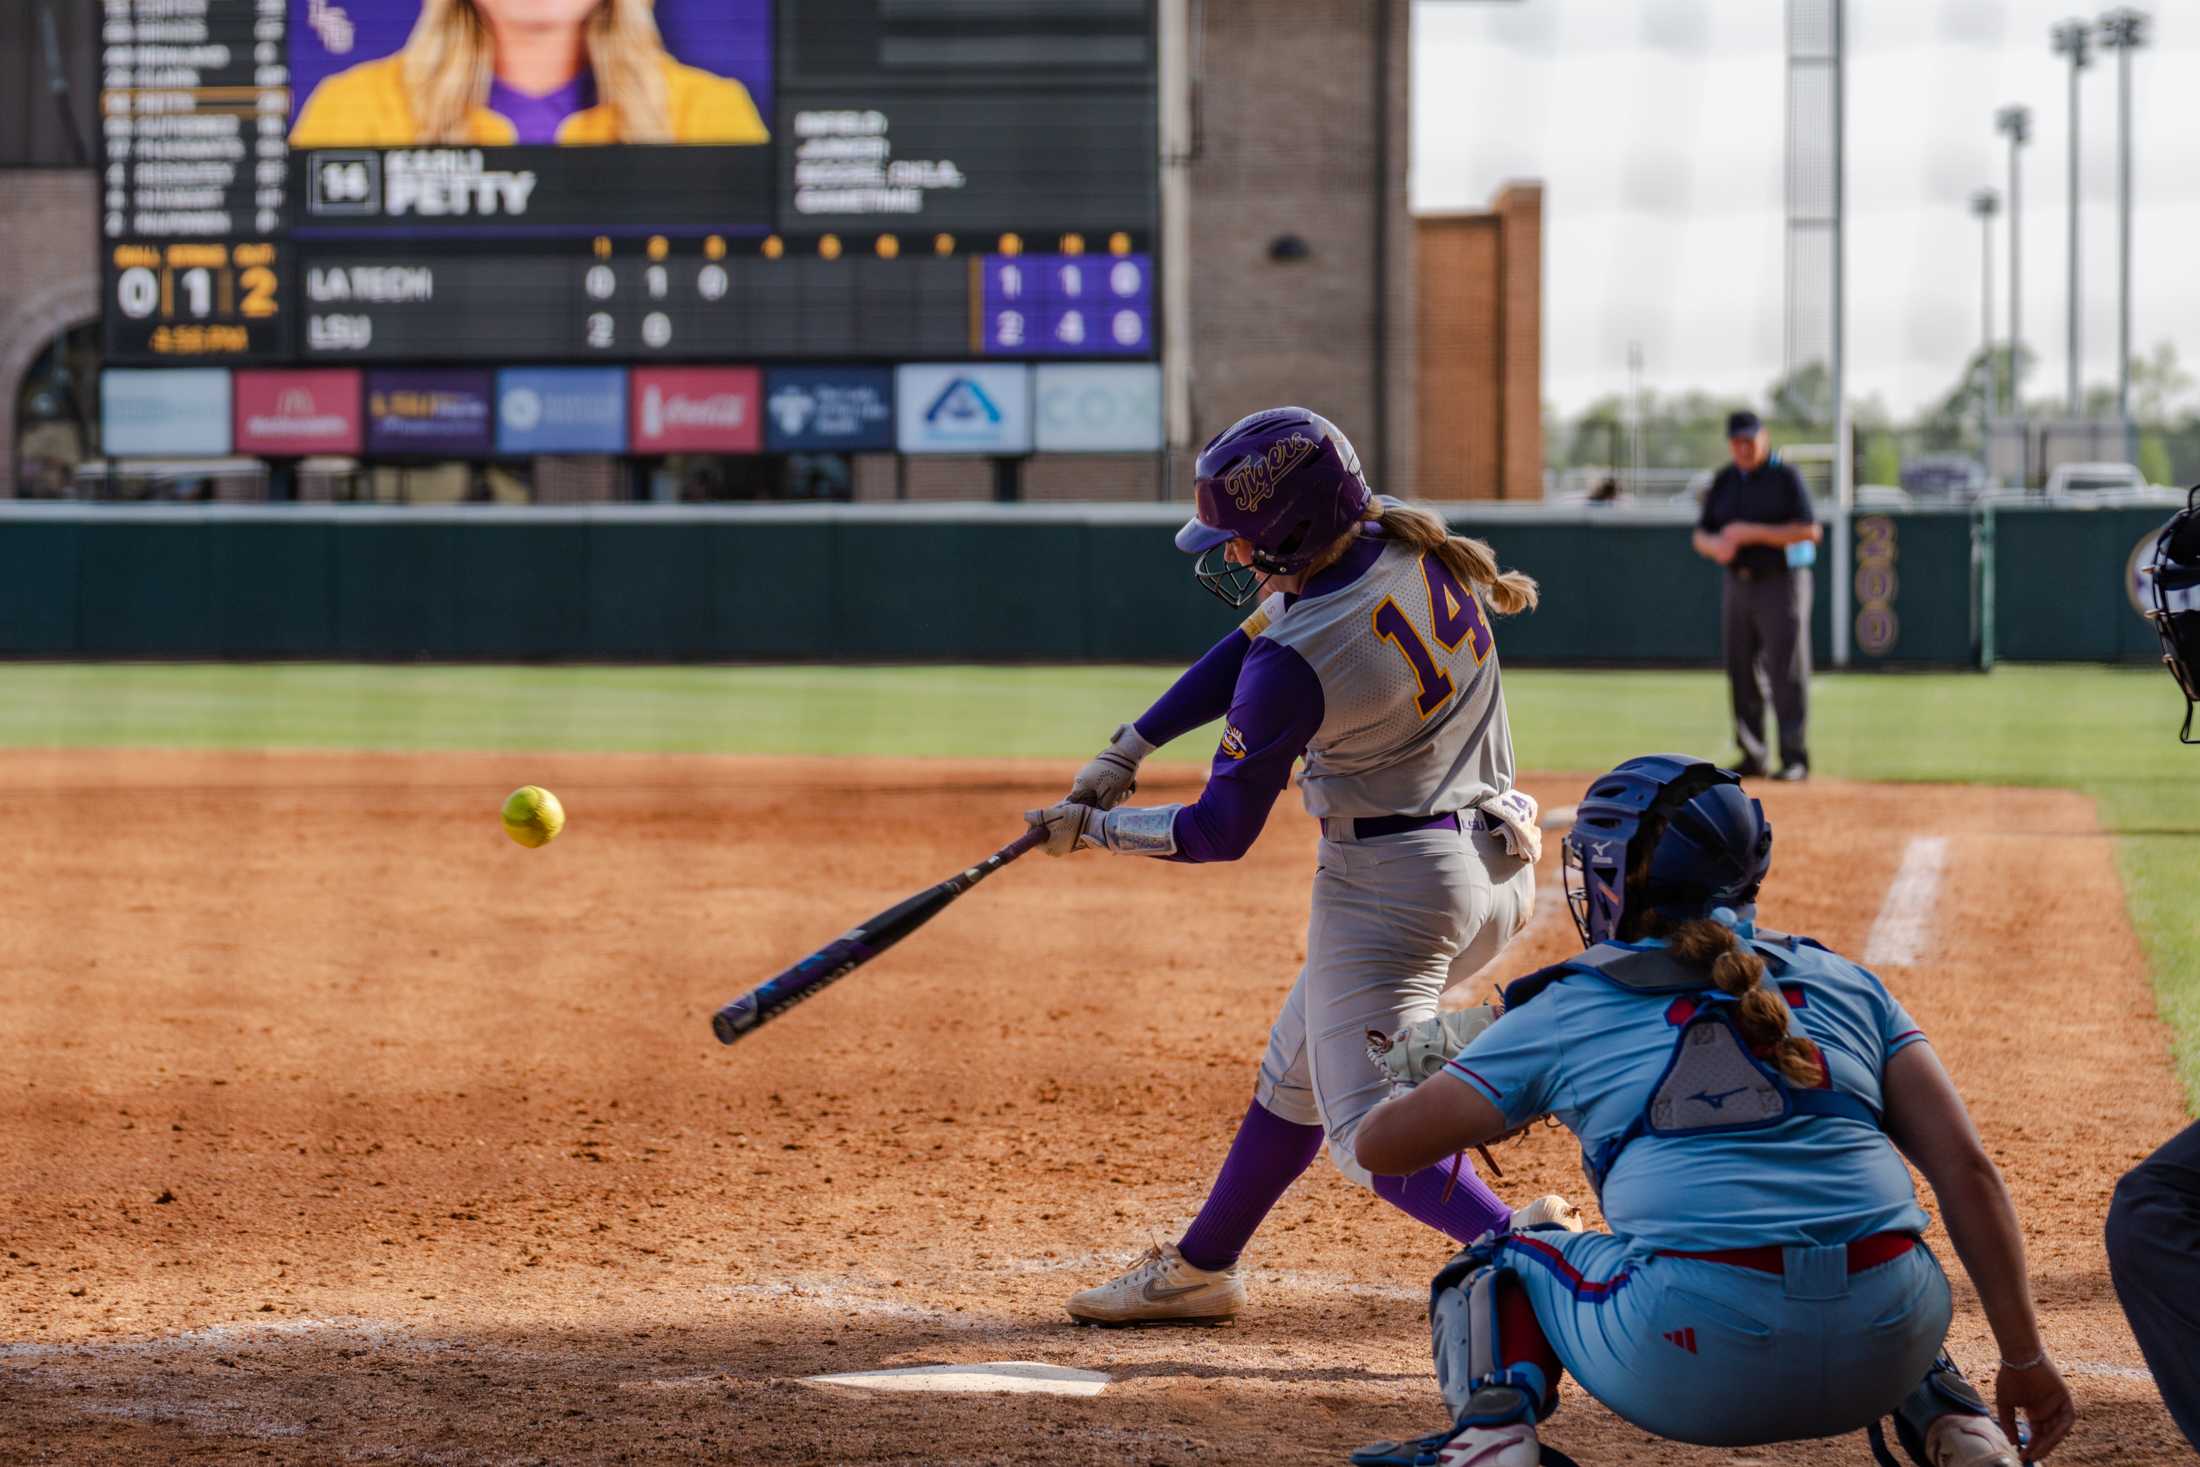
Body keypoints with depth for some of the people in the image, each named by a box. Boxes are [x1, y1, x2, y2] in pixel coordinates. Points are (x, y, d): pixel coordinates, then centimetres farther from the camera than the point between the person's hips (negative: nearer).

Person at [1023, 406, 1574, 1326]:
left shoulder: (1296, 663, -24)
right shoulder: (1415, 552, -1)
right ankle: (1201, 1267, 35)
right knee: (1299, 1067, 23)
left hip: (1390, 886, -9)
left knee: (1369, 1133, -9)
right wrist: (1129, 750, 10)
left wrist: (1093, 829, 2)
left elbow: (1222, 831, -13)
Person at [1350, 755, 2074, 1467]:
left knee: (1500, 1267, 26)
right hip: (1886, 1352, 3)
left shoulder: (1564, 1013, 14)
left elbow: (1380, 1144, 20)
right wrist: (2024, 1356, 13)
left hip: (1695, 1365, -3)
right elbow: (1966, 1166, 10)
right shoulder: (1842, 981, 19)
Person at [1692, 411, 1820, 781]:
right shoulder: (1723, 482, 11)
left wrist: (1754, 533, -21)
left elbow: (1810, 531, -14)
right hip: (1738, 585, 6)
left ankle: (1794, 758, -8)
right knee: (1742, 674, 6)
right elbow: (1700, 536, 11)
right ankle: (1751, 758, 13)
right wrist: (1715, 545, -13)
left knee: (1786, 673, -8)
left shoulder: (1785, 477, -6)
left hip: (1782, 583, -6)